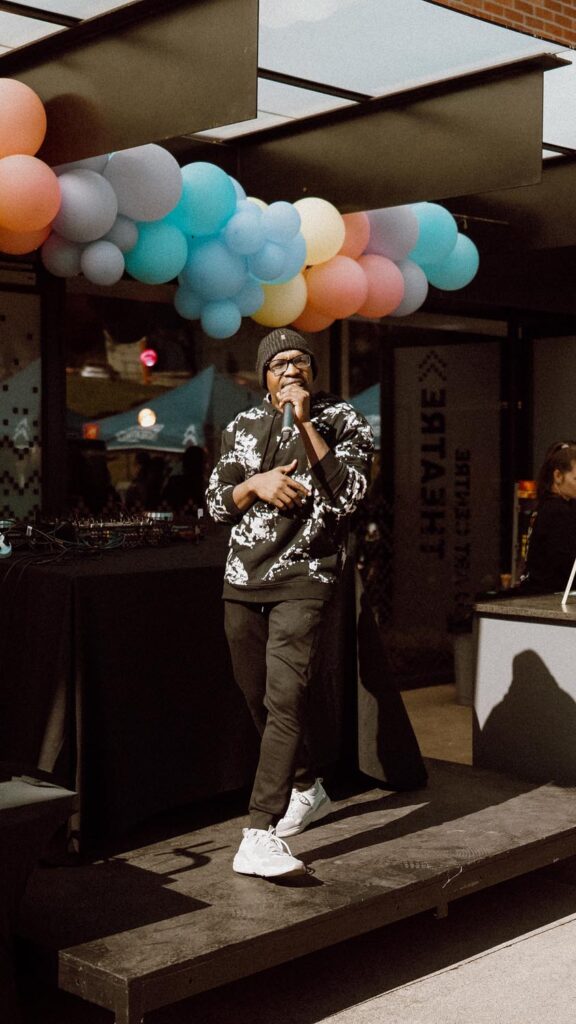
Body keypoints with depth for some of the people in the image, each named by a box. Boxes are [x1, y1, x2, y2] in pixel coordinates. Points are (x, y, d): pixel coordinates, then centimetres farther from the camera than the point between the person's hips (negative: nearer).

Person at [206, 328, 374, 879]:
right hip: (242, 580, 5)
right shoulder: (243, 426, 12)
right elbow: (215, 503, 11)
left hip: (303, 578, -5)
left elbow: (347, 494, -14)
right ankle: (307, 789, 37)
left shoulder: (343, 420, 1)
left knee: (284, 698, -18)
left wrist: (305, 422, -16)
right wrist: (256, 485, -9)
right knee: (258, 699, 14)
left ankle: (260, 835, -22)